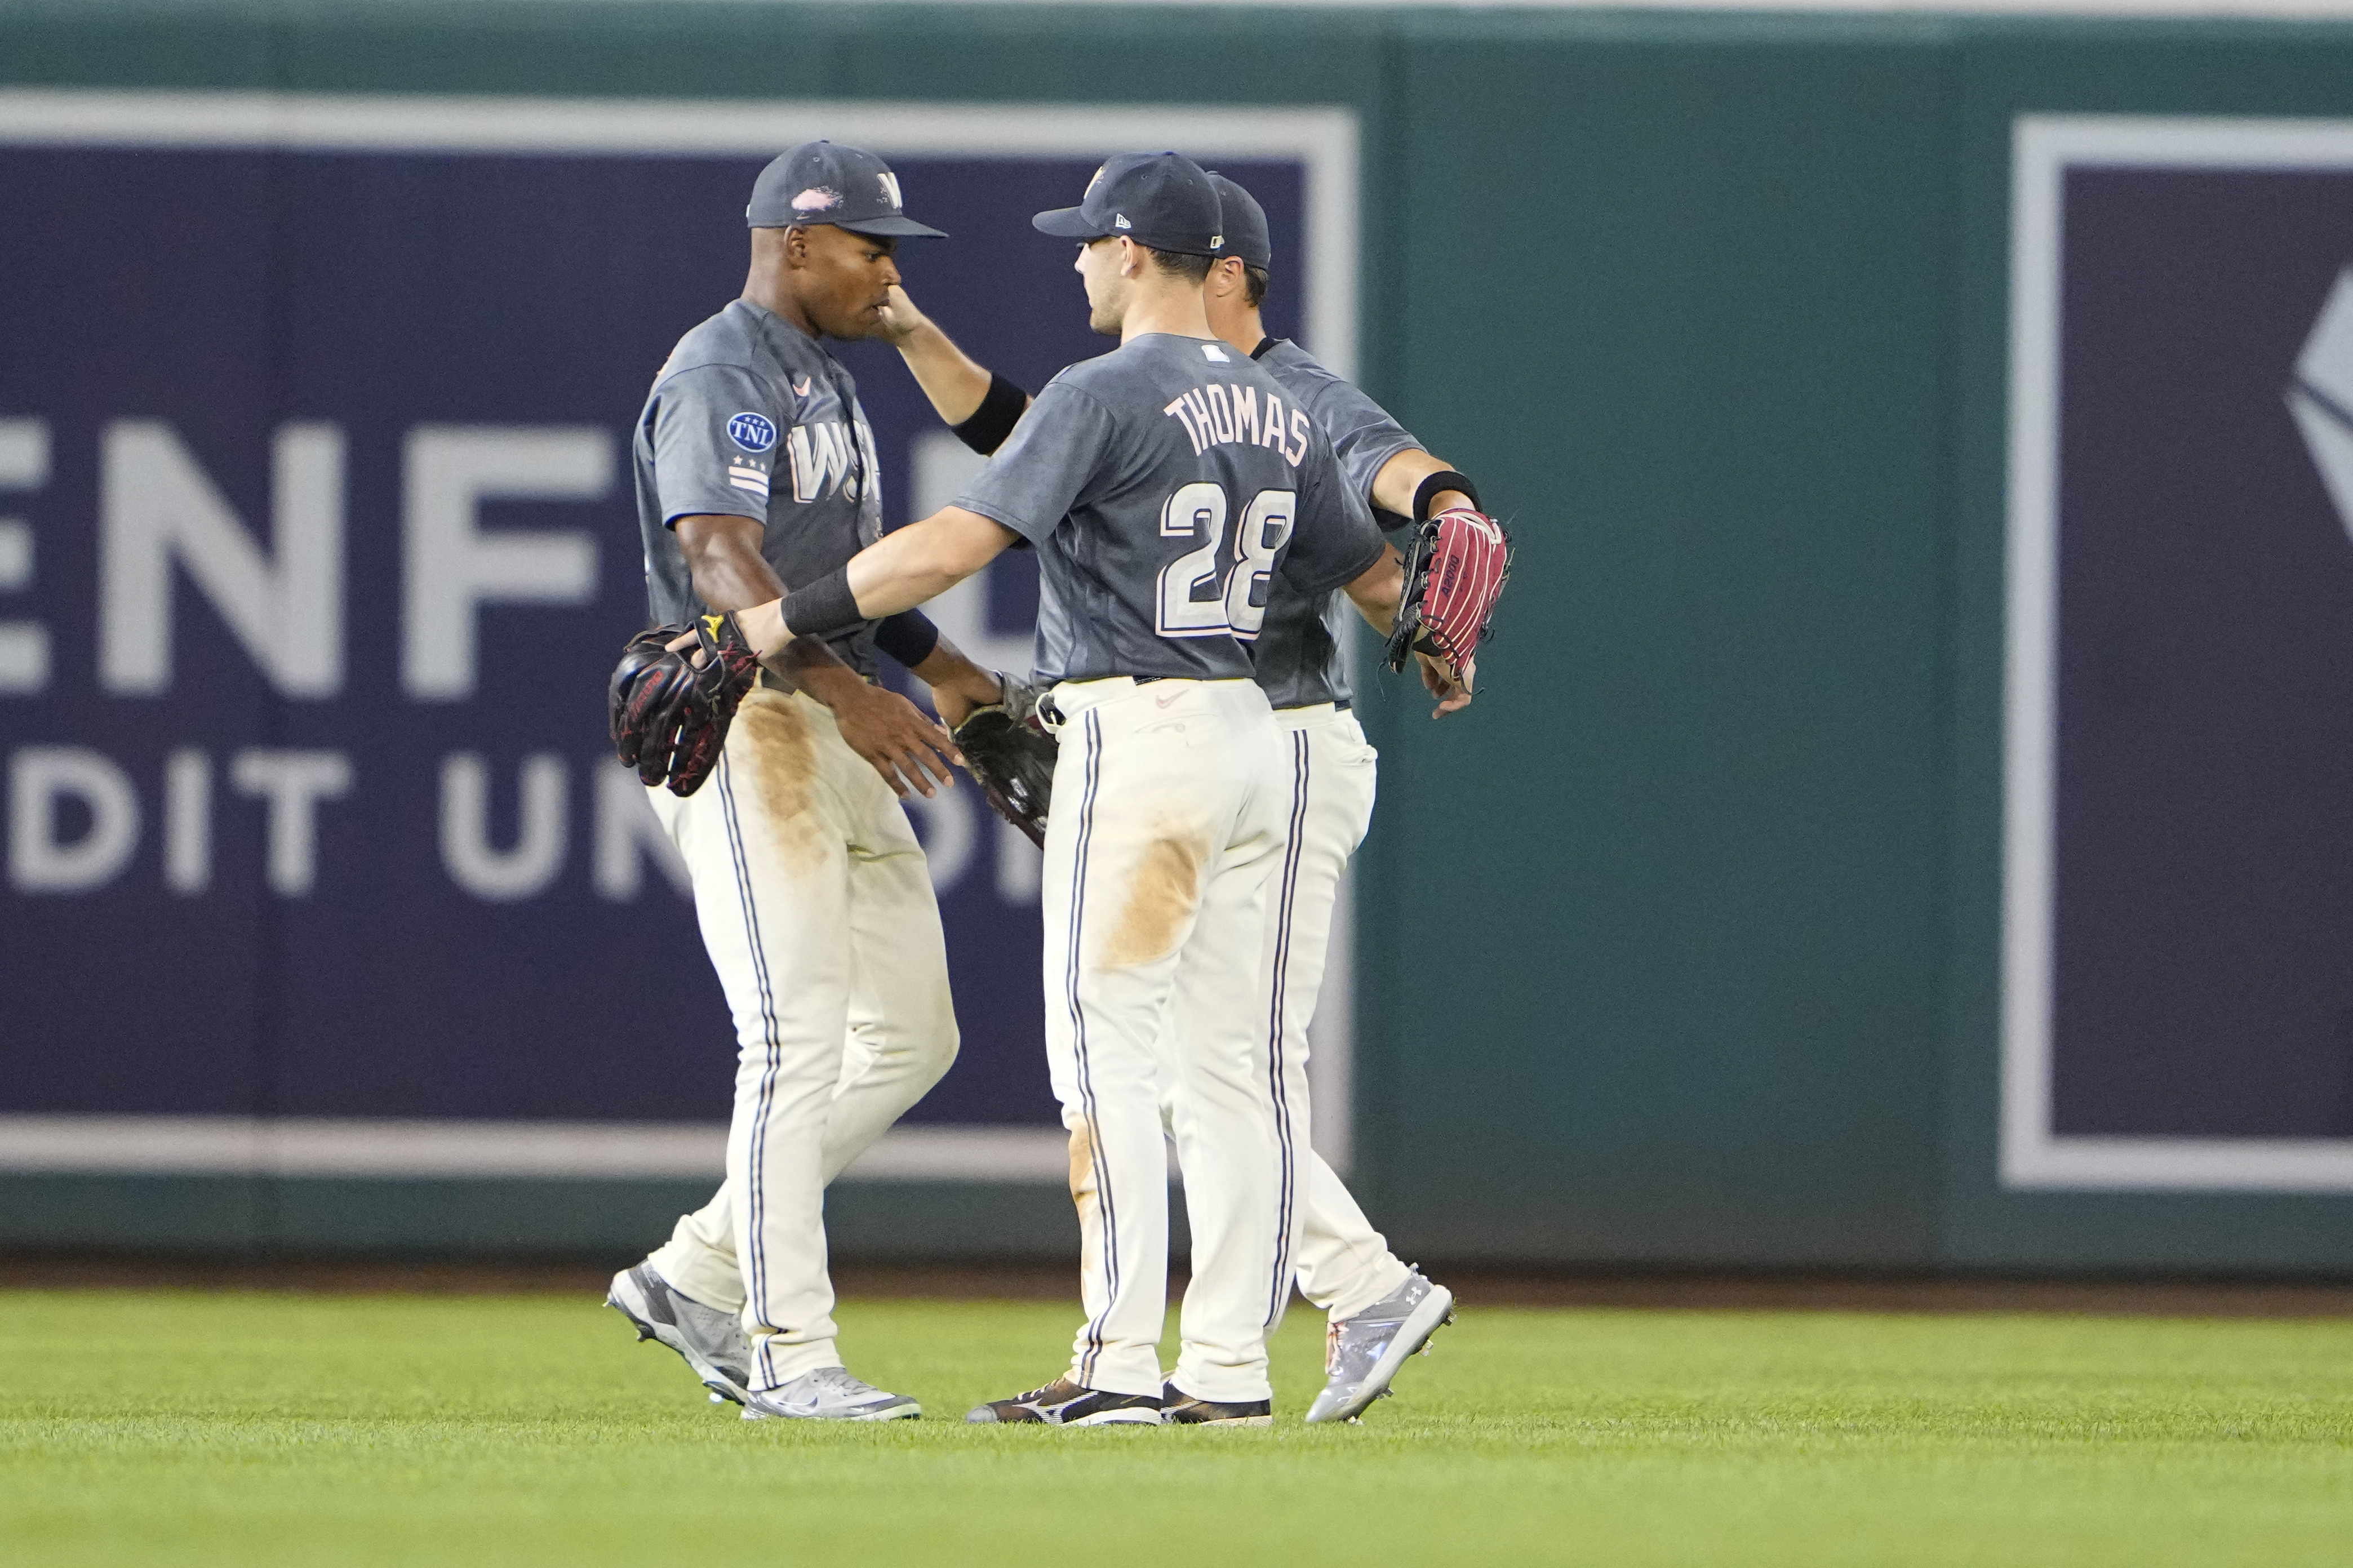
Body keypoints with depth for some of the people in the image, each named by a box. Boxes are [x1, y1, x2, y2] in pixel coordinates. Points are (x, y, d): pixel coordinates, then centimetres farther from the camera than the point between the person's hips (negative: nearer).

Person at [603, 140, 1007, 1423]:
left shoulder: (822, 383, 20)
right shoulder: (718, 378, -12)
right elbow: (721, 560, -27)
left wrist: (944, 669, 19)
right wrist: (846, 690, -39)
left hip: (837, 741, 10)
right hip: (740, 729, -10)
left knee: (911, 1035, 8)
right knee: (798, 1039, -13)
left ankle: (698, 1275, 14)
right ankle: (790, 1355, -12)